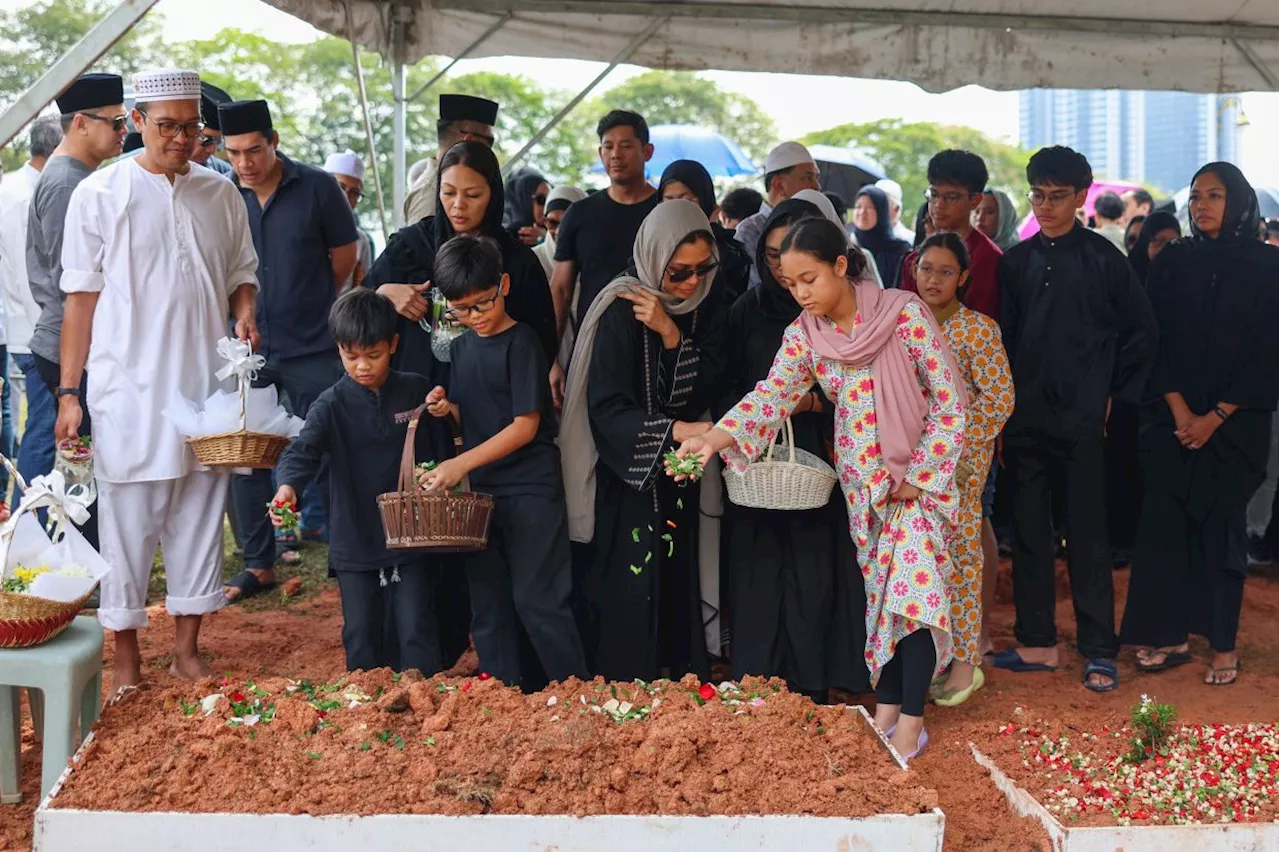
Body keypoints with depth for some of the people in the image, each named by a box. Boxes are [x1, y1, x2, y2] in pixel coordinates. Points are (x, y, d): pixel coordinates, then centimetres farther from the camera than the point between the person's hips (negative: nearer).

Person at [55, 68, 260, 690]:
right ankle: (125, 657, 11)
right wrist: (69, 392, -4)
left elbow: (241, 272, 20)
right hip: (128, 387, -3)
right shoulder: (99, 194, 0)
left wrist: (245, 313, -3)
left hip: (205, 385, 4)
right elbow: (81, 295, 0)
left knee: (199, 516, 8)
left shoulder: (220, 194, 10)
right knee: (128, 521, 0)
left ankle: (187, 649, 18)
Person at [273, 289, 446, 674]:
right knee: (362, 641, 9)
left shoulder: (418, 392, 0)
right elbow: (303, 451, -23)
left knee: (417, 634, 2)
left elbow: (443, 451, 12)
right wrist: (287, 485, -40)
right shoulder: (332, 405, -6)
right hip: (355, 544, 0)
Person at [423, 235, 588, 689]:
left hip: (530, 490, -7)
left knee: (537, 601, -7)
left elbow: (525, 426, -15)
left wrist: (462, 464, -20)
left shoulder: (522, 342, -10)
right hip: (481, 491, 7)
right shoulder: (461, 347, 12)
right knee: (487, 607, 10)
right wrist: (449, 407, -3)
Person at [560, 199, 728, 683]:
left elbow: (703, 394, -5)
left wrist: (673, 337, -18)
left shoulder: (707, 311, 3)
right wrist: (674, 430, -32)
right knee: (627, 601, -6)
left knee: (678, 592, 6)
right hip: (625, 480, -5)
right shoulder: (622, 312, -14)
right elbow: (606, 408, -19)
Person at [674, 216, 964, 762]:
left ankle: (911, 722, -3)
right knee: (880, 591, 8)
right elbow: (772, 396, -13)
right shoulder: (804, 334, -2)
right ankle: (887, 709, 17)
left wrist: (917, 474, -13)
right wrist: (717, 438, -29)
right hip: (862, 481, 4)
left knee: (914, 588, -10)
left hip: (919, 474, -4)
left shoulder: (904, 313, -15)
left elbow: (948, 400, -13)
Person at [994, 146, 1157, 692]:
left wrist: (1112, 395, 1)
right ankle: (1037, 642, 19)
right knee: (1029, 530, 9)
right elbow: (1004, 336, 10)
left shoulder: (1102, 258, -3)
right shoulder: (1017, 261, 8)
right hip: (1025, 418, 4)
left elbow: (1141, 333, 2)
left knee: (1087, 535, 0)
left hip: (1081, 420, -4)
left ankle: (1099, 652, 7)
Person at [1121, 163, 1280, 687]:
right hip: (1172, 419, 2)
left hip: (1235, 422, -2)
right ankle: (1168, 637, 7)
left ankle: (1223, 645, 8)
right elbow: (1158, 343, 3)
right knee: (1164, 523, -1)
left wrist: (1216, 417, -9)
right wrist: (1180, 411, -8)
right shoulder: (1173, 262, 5)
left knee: (1221, 527, 0)